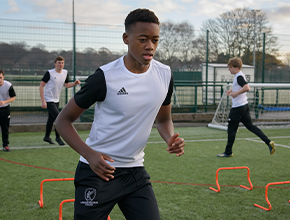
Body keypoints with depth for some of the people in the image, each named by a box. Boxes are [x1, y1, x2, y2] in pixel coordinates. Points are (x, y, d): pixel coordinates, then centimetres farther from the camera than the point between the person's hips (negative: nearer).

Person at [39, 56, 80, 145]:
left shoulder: (65, 73, 2)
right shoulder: (49, 73, -16)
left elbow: (67, 85, 16)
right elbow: (41, 86, -14)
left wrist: (75, 83, -5)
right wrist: (43, 101, -19)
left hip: (56, 100, 7)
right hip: (48, 100, -7)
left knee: (51, 119, 16)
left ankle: (47, 137, 31)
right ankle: (58, 137, 1)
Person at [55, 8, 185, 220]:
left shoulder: (165, 74, 0)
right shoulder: (105, 77, -16)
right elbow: (63, 120, -8)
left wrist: (171, 139, -6)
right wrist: (89, 154, -22)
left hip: (135, 171, 5)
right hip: (98, 170, -4)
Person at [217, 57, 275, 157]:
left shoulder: (239, 76, -18)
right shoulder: (240, 75, 13)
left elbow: (247, 88, -32)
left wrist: (236, 93, -24)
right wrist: (233, 90, 17)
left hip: (237, 108, -10)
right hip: (244, 105, 10)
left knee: (231, 130, 2)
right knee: (250, 126, 11)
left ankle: (228, 152, 14)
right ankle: (269, 142, 4)